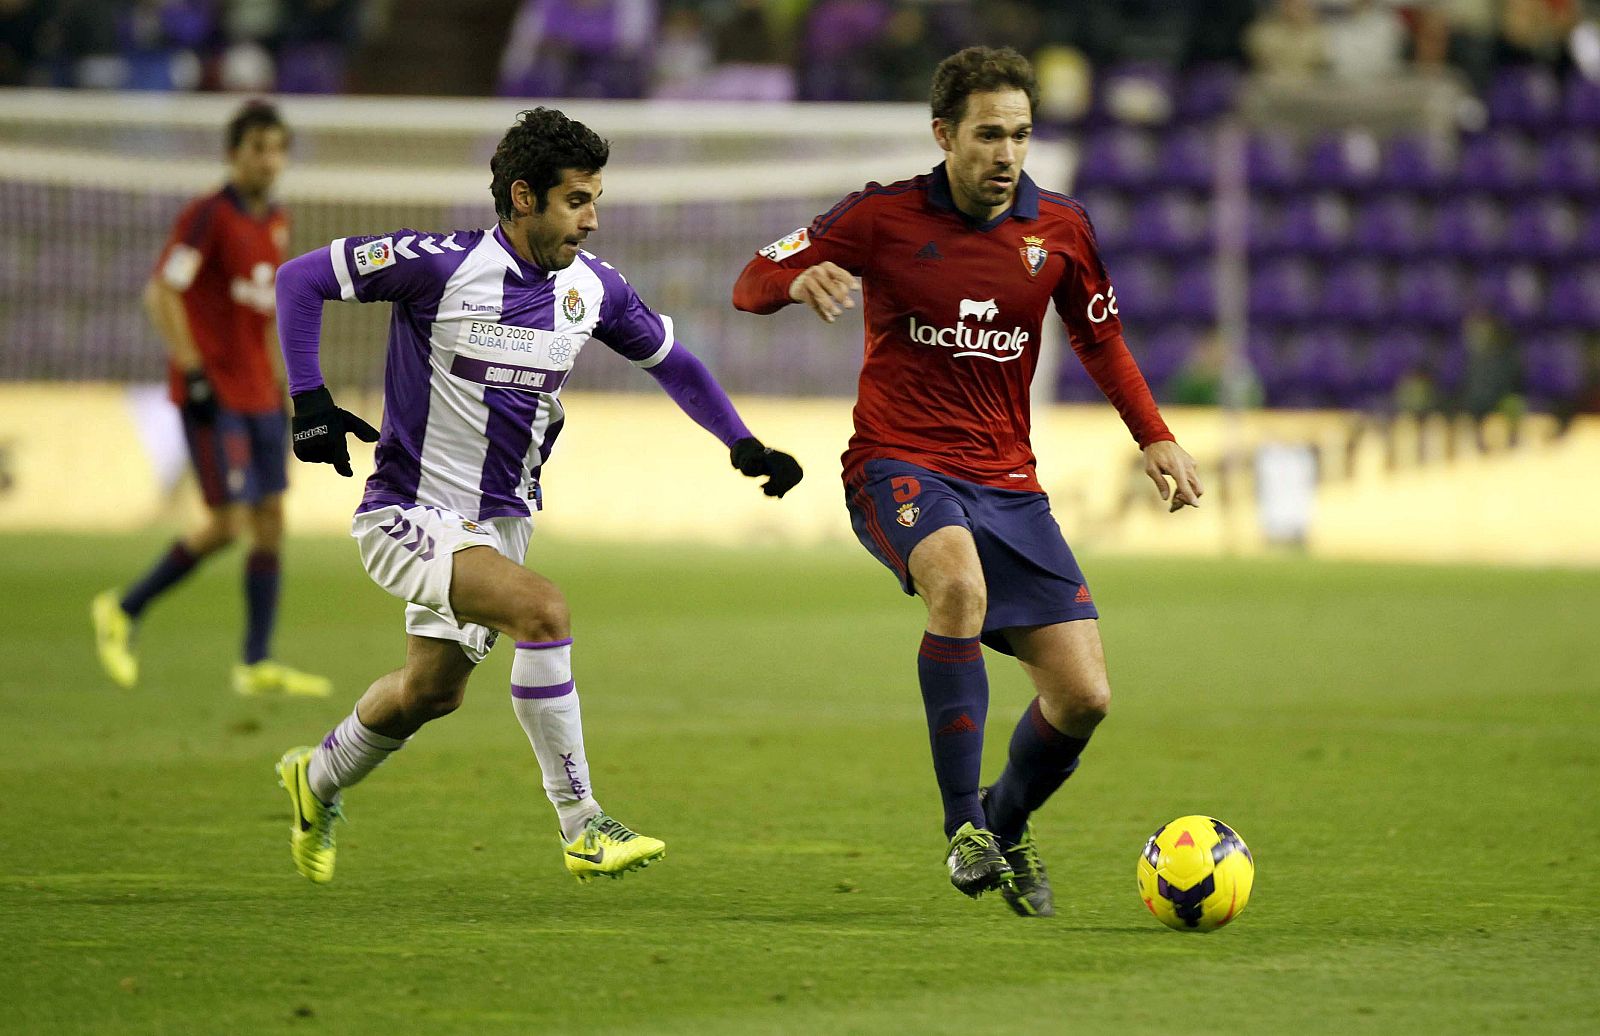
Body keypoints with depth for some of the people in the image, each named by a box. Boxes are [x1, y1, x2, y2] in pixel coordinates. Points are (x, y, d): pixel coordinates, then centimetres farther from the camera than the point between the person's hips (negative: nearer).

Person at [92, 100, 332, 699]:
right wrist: (193, 371, -19)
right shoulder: (208, 216, -11)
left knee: (270, 522, 3)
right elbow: (161, 293, -16)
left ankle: (257, 665, 6)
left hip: (258, 396, 8)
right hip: (212, 397, -8)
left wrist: (280, 390, 19)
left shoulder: (276, 224, 13)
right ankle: (122, 612, 8)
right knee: (229, 523, -9)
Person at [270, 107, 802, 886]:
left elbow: (670, 361, 15)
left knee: (430, 692, 19)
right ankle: (582, 827, -21)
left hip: (501, 519, 7)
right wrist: (309, 402, -20)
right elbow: (300, 279, -13)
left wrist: (743, 444, 4)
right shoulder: (442, 265, -20)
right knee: (542, 610, -28)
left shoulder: (592, 287, -2)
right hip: (408, 513, -7)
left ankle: (318, 781, 50)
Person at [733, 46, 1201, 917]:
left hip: (1007, 482, 4)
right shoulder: (883, 217, -4)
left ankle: (1005, 826, 25)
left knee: (1083, 695, -6)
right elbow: (750, 284, -3)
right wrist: (801, 279, -26)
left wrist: (1155, 439, 7)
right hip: (898, 468, -4)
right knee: (959, 583, -38)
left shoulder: (1059, 230, 4)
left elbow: (1101, 340, 20)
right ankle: (962, 824, -29)